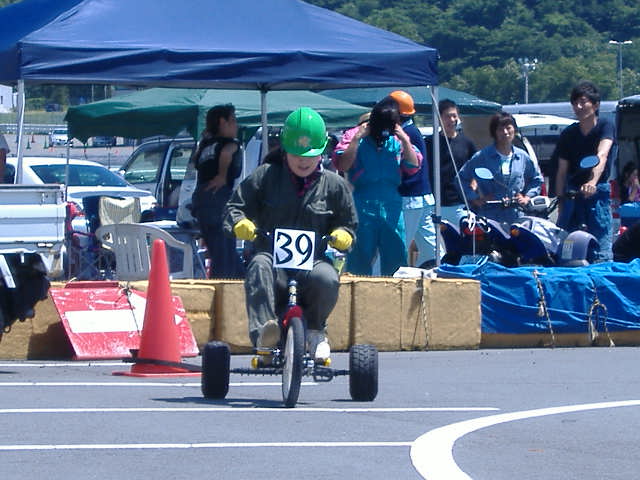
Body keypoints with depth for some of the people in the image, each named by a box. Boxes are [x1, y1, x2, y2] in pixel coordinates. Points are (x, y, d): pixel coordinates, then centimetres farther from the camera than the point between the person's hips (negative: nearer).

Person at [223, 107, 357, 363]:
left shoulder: (334, 185, 12)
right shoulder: (266, 176, 10)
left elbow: (349, 224, 17)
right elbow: (234, 206, 9)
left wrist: (342, 235, -7)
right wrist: (240, 224, -15)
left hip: (312, 262, 1)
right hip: (273, 257, -1)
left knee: (327, 279, -35)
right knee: (259, 265, -38)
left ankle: (316, 331, -3)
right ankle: (263, 331, -51)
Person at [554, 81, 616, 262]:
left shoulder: (606, 126, -3)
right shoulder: (568, 134, 10)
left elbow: (602, 156, -21)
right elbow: (562, 172, 11)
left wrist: (592, 182, -38)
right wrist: (560, 201, 4)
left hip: (598, 192, -4)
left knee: (601, 250, -10)